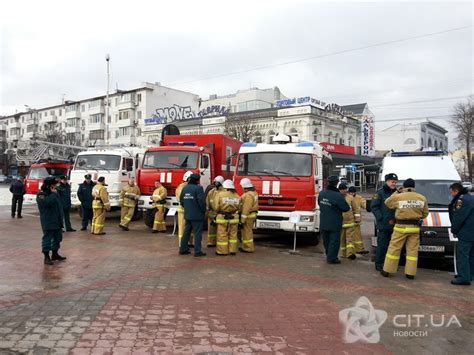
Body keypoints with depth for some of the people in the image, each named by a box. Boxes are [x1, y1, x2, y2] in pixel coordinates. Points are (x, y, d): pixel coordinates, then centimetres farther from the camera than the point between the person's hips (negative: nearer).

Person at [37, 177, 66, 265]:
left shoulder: (53, 193, 15)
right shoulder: (41, 195, -11)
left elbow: (59, 206, 21)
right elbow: (47, 202, -32)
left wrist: (61, 218, 16)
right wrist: (53, 194, -20)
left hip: (57, 221, 9)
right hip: (48, 222, -9)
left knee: (58, 238, 16)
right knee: (47, 238, -4)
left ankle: (55, 254, 30)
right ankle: (47, 257, 4)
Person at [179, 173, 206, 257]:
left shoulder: (185, 188, 8)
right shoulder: (198, 188, -14)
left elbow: (181, 201, 13)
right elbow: (202, 201, -18)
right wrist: (204, 210, -4)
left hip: (187, 214, 7)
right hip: (197, 215, -7)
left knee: (186, 231, 15)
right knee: (197, 233, -1)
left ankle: (183, 249, 21)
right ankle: (197, 251, 0)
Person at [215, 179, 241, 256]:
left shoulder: (220, 194, -10)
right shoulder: (237, 196, 2)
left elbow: (217, 207, -11)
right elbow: (239, 208, 5)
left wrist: (218, 212, 9)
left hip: (222, 218, -4)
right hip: (234, 217, 4)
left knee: (222, 235, 3)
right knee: (233, 234, 12)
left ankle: (222, 251, 8)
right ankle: (232, 250, 17)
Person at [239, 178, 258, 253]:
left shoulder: (248, 195, -21)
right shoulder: (253, 192, 11)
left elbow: (246, 209, -24)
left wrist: (243, 220, -21)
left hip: (248, 216, -10)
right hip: (252, 214, 10)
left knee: (247, 232, -2)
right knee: (248, 231, 17)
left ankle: (248, 248, 5)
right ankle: (245, 246, 26)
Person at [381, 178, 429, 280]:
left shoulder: (398, 197, -9)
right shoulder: (422, 198, 2)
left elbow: (387, 202, 9)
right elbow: (425, 213, 9)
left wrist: (397, 192, 15)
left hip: (401, 226, -3)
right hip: (415, 227, 3)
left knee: (394, 248, 4)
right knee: (413, 250, 9)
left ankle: (387, 270, 9)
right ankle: (410, 273, 11)